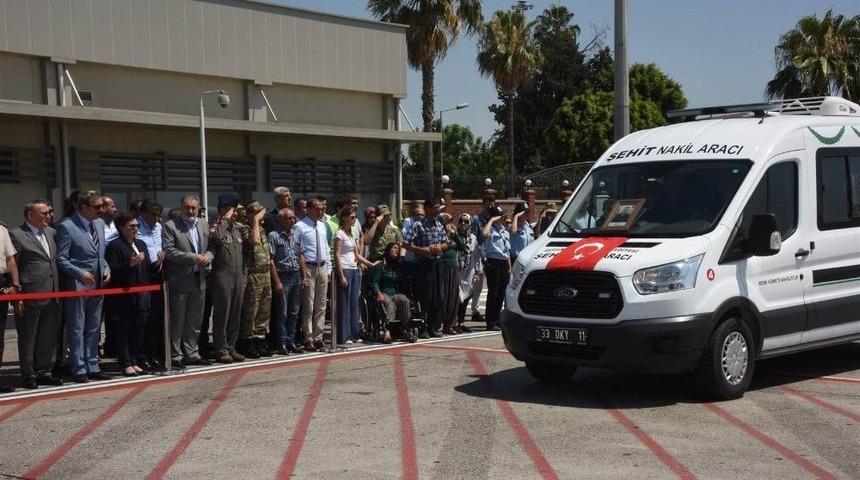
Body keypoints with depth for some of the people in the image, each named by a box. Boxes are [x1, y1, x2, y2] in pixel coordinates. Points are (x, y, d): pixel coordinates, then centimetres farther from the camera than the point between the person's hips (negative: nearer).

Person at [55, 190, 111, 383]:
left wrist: (106, 269, 3)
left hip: (97, 285, 7)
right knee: (76, 329, 1)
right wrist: (81, 274, -21)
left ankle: (92, 367, 22)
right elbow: (61, 259, -13)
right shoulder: (66, 226, -12)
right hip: (77, 286, -7)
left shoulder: (99, 224, 10)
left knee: (94, 329, 13)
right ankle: (79, 369, 8)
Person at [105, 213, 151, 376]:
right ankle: (126, 364, 2)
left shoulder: (141, 244, 18)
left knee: (138, 330, 9)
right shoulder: (114, 246, -6)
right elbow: (112, 270, -16)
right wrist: (130, 264, -25)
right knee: (122, 331, -2)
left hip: (140, 296, 7)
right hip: (122, 297, -7)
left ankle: (135, 361, 17)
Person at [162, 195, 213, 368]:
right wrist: (194, 258, -19)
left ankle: (192, 354, 22)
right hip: (179, 281, -6)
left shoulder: (203, 225, 12)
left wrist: (208, 255, -9)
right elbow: (169, 251, -15)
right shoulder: (170, 226, -6)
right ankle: (175, 356, 8)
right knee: (177, 321, 1)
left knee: (195, 321, 13)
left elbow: (211, 247, 15)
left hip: (199, 280, 6)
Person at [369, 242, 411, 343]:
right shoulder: (380, 266, 8)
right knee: (389, 303, -39)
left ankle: (405, 329, -34)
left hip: (396, 293, 4)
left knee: (405, 301, -31)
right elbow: (374, 282, 0)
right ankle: (386, 330, -55)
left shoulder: (398, 266, 24)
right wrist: (378, 293, -19)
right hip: (383, 294, -4)